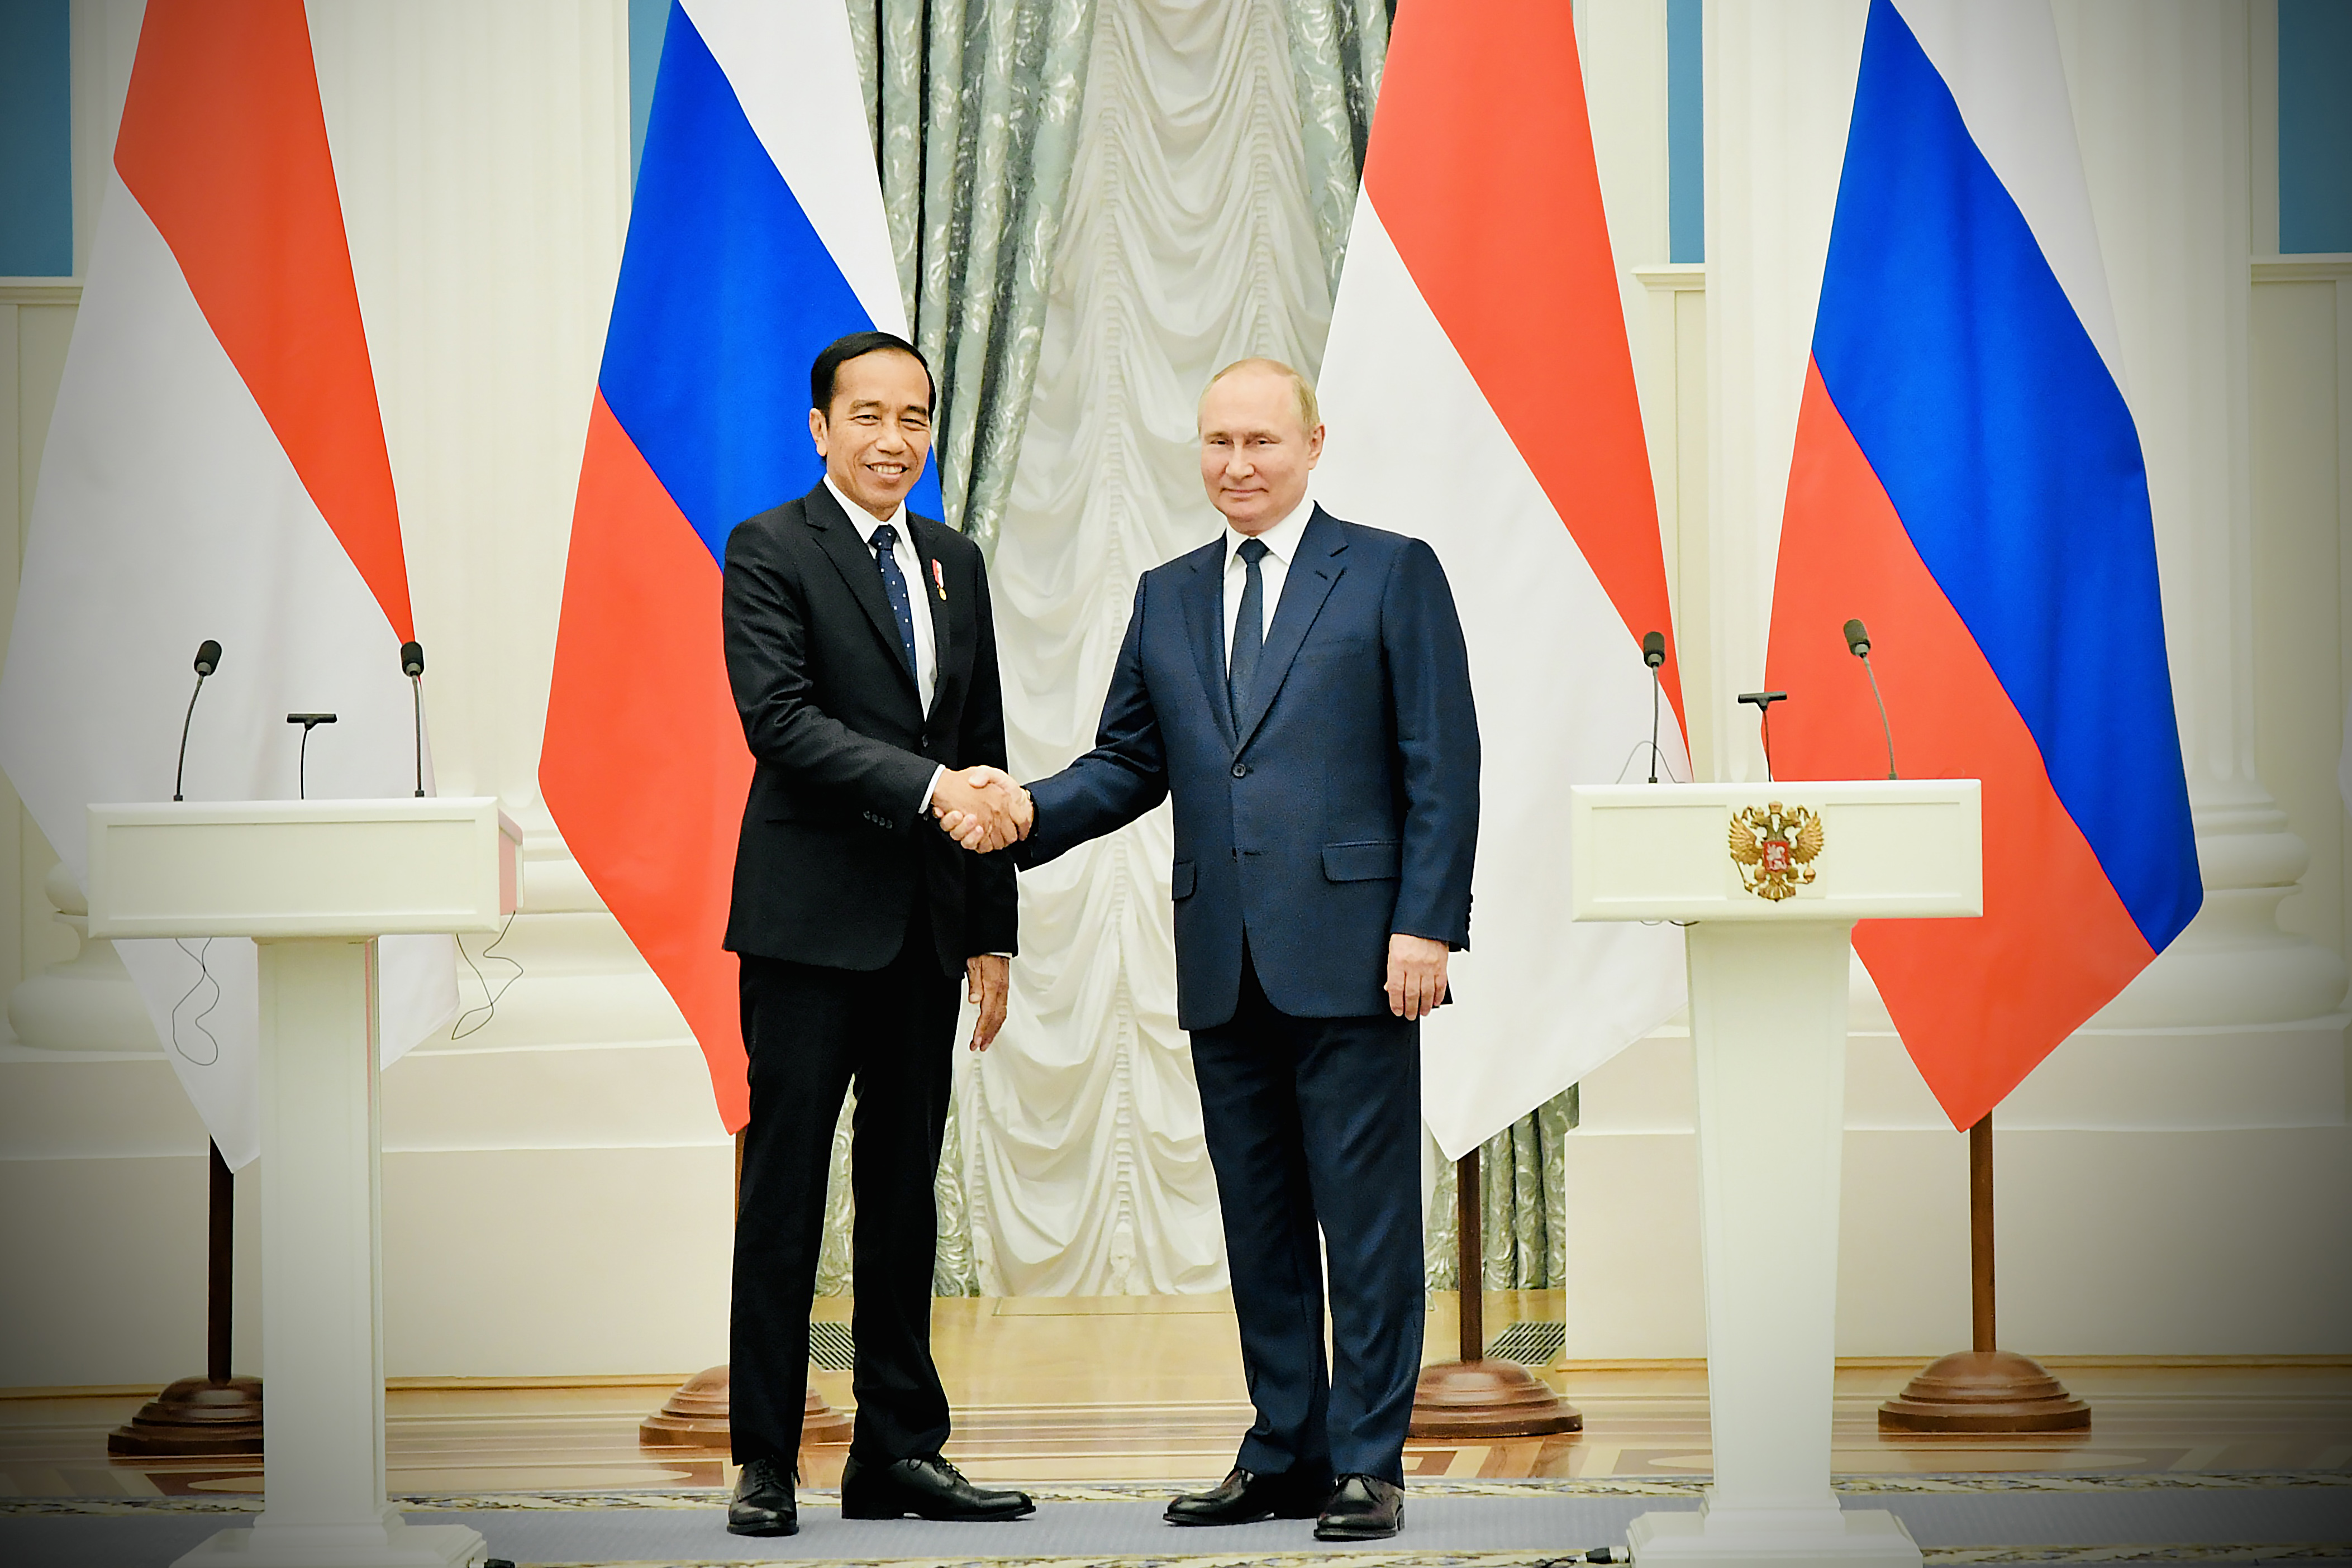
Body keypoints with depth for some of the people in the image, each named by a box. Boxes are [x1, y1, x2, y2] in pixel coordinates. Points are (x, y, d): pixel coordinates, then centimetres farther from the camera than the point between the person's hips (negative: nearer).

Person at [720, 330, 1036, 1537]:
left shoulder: (955, 564, 15)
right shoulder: (770, 552, -4)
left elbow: (982, 757, 16)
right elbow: (780, 722, -16)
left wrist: (993, 933, 12)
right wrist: (927, 786, -25)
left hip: (926, 927, 6)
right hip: (810, 919, -6)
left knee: (904, 1190, 10)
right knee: (787, 1187, -3)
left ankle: (898, 1453, 16)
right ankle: (764, 1462, 2)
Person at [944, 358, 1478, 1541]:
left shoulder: (1393, 574, 1)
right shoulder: (1166, 599, 16)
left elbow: (1443, 766, -4)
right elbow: (1129, 763, 16)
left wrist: (1427, 925, -11)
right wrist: (1031, 814, -4)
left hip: (1353, 955, -5)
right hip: (1225, 967, 5)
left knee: (1366, 1220, -3)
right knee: (1259, 1224, 10)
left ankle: (1366, 1464, 3)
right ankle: (1283, 1454, 17)